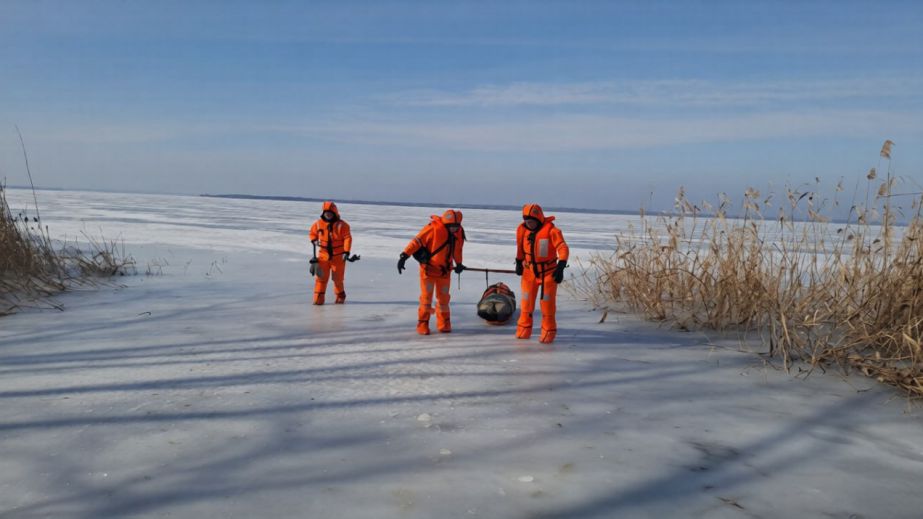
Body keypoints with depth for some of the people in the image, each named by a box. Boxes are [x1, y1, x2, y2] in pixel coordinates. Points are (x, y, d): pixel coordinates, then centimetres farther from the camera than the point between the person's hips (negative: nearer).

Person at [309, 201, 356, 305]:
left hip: (338, 256, -2)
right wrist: (314, 241, -1)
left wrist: (346, 252, -17)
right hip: (323, 255, 2)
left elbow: (347, 238, -10)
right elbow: (312, 233, 19)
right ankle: (318, 298, -2)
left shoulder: (342, 225, -7)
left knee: (338, 278, 8)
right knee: (320, 277, -4)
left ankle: (340, 296, 29)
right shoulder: (318, 224, 2)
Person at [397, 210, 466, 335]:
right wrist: (404, 256, -28)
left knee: (444, 297, 12)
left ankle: (444, 323, 25)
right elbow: (417, 241, -23)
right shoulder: (434, 228, -24)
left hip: (444, 270, 5)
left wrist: (459, 264, 22)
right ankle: (423, 323, 11)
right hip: (428, 268, -5)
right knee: (426, 296, 0)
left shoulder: (459, 233, -4)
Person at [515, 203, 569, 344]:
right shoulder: (522, 230, -3)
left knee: (547, 303, 0)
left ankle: (548, 332, 14)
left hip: (548, 271, -4)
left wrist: (561, 267, -36)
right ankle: (524, 330, 23)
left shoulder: (551, 230, -19)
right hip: (529, 271, 4)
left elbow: (563, 248, -26)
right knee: (526, 301, 9)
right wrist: (519, 263, 19)